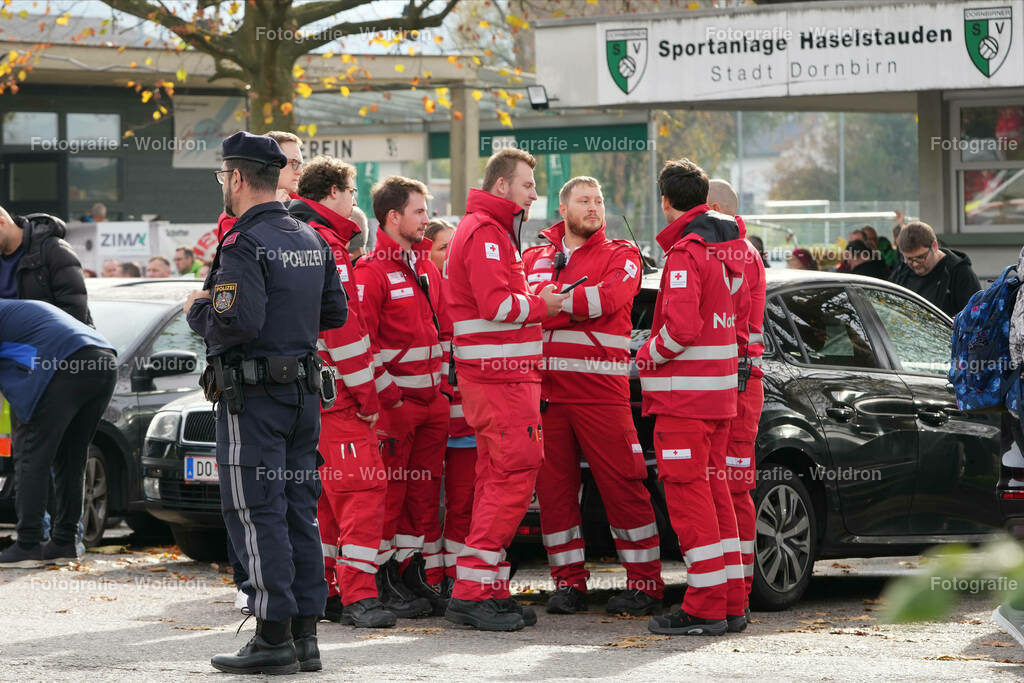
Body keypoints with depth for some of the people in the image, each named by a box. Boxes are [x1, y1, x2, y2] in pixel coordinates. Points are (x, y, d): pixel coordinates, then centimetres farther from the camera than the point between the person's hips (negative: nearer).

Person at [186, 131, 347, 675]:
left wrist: (199, 310, -6)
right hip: (304, 389, 8)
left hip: (252, 398, -8)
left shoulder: (244, 244, -15)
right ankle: (305, 634, 12)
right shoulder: (311, 240, 12)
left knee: (257, 513, -4)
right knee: (299, 510, 11)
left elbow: (237, 323, -25)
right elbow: (335, 313, 17)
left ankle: (273, 637, -5)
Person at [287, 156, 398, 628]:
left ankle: (319, 590, 18)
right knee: (362, 487, -12)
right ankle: (358, 596, -16)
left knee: (326, 492, 15)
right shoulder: (324, 243, -13)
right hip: (335, 393, -10)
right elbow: (342, 326, -19)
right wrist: (367, 394, -14)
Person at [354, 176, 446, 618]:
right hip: (394, 400, -8)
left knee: (425, 489, 10)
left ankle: (418, 574, 17)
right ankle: (387, 581, 2)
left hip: (432, 398, 8)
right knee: (389, 491, -3)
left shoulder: (426, 268, 15)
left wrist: (444, 383, 15)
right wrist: (387, 395, -15)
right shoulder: (371, 271, -10)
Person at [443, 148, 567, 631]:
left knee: (499, 478, 11)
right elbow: (498, 304, -21)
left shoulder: (495, 231, 23)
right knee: (514, 476, -12)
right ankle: (473, 591, -13)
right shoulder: (484, 233, -11)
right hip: (498, 376, -11)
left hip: (507, 375, 11)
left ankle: (488, 591, 14)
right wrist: (543, 305, -8)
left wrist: (534, 300, 8)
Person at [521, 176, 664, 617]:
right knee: (553, 489, 3)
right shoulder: (533, 259, 19)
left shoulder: (621, 256, 7)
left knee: (623, 486, -6)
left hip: (600, 388, -4)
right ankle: (569, 582, 12)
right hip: (544, 390, 4)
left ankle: (644, 583, -1)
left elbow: (607, 299, -12)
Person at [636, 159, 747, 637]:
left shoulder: (685, 254, -15)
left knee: (688, 493, -6)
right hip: (720, 389, 9)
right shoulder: (730, 249, 13)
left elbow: (681, 328, -24)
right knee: (712, 489, 14)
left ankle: (706, 607, -6)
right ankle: (730, 602, 16)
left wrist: (647, 356, -7)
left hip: (684, 393, -9)